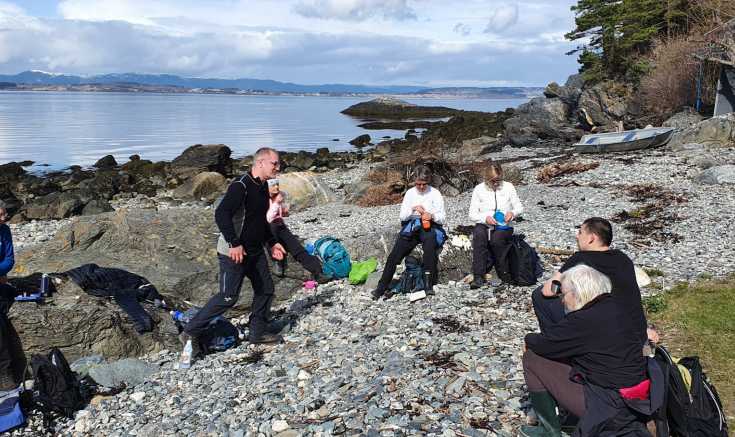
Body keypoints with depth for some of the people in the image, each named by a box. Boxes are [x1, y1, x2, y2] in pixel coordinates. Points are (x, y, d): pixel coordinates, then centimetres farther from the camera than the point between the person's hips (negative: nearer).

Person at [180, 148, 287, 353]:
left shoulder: (263, 187, 10)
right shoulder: (241, 186, -20)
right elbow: (221, 214, -29)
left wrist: (272, 243, 17)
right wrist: (234, 243, -30)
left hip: (255, 251, 9)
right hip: (234, 252, -9)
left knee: (265, 289, 12)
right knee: (228, 296, -6)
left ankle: (257, 332, 28)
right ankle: (190, 332, 6)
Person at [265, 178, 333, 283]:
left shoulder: (280, 195, 8)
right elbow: (267, 220, -20)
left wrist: (285, 211, 2)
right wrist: (276, 204, -25)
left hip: (281, 228, 5)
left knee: (299, 250, -14)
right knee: (272, 227, -40)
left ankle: (318, 274, -25)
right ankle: (277, 262, -27)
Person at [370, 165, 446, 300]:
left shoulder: (435, 194, 4)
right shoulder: (410, 193, 12)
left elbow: (442, 217, 3)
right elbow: (402, 216, 6)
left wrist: (432, 216, -19)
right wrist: (413, 209, -13)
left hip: (429, 226, -2)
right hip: (412, 226, 2)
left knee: (430, 246, -36)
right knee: (394, 254, -15)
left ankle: (427, 283, -27)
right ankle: (382, 288, -12)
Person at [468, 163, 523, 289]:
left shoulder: (508, 187, 3)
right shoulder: (479, 189, 2)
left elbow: (519, 208, 9)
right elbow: (472, 214, 1)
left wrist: (513, 213, -16)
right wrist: (486, 218, -19)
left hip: (504, 227, 0)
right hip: (484, 226, 0)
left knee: (497, 237, -36)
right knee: (479, 234, -36)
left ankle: (504, 273, -18)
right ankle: (478, 276, -36)